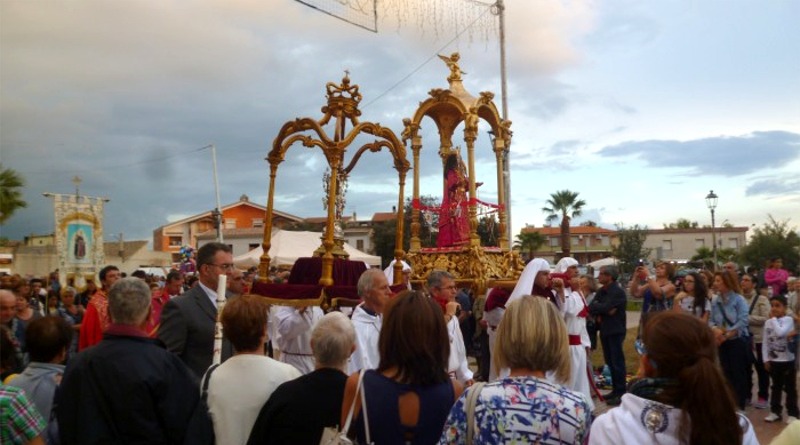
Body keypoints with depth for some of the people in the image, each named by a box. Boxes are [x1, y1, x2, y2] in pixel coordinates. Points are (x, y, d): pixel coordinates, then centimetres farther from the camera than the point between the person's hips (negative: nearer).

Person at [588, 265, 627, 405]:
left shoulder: (618, 292, -15)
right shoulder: (601, 291, 9)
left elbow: (606, 307, -25)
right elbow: (591, 308, 1)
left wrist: (597, 307, -6)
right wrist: (602, 312, -16)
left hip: (616, 331, -8)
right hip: (605, 330, 8)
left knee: (617, 362, -3)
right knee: (610, 362, 13)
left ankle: (621, 393, 3)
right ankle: (615, 390, 22)